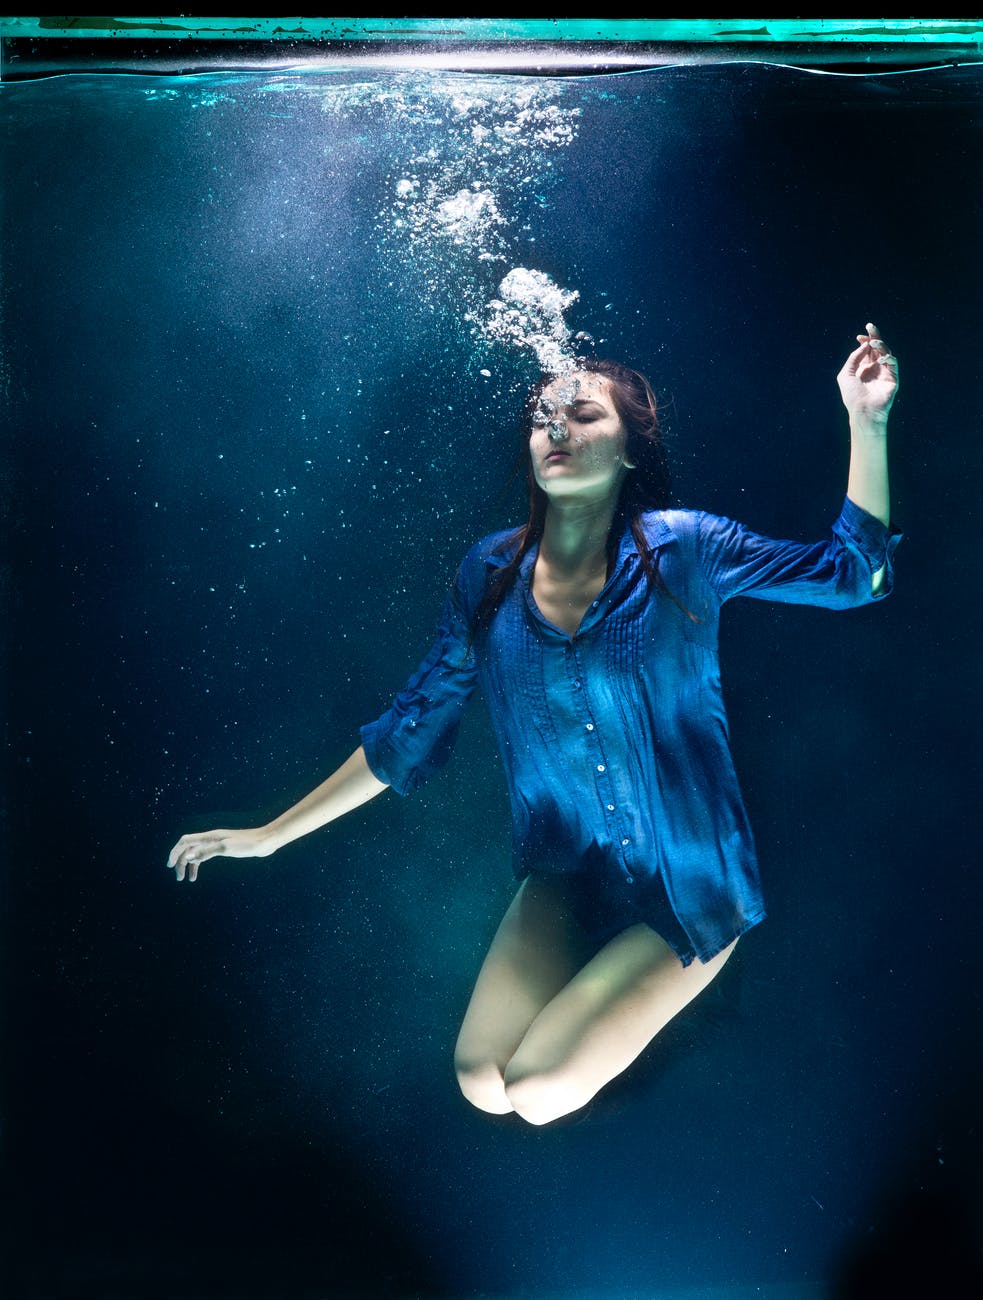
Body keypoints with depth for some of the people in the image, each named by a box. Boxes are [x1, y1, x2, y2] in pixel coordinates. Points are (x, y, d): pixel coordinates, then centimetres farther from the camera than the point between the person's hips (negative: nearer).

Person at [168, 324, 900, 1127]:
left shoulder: (682, 550, -13)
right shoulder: (491, 574, -5)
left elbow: (853, 573, -4)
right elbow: (410, 734, 1)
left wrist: (866, 421, -15)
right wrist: (272, 835, 2)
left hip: (688, 887, -3)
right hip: (567, 879, 3)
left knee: (540, 1092, -12)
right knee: (482, 1081, -11)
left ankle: (657, 993, 17)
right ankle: (599, 989, 18)